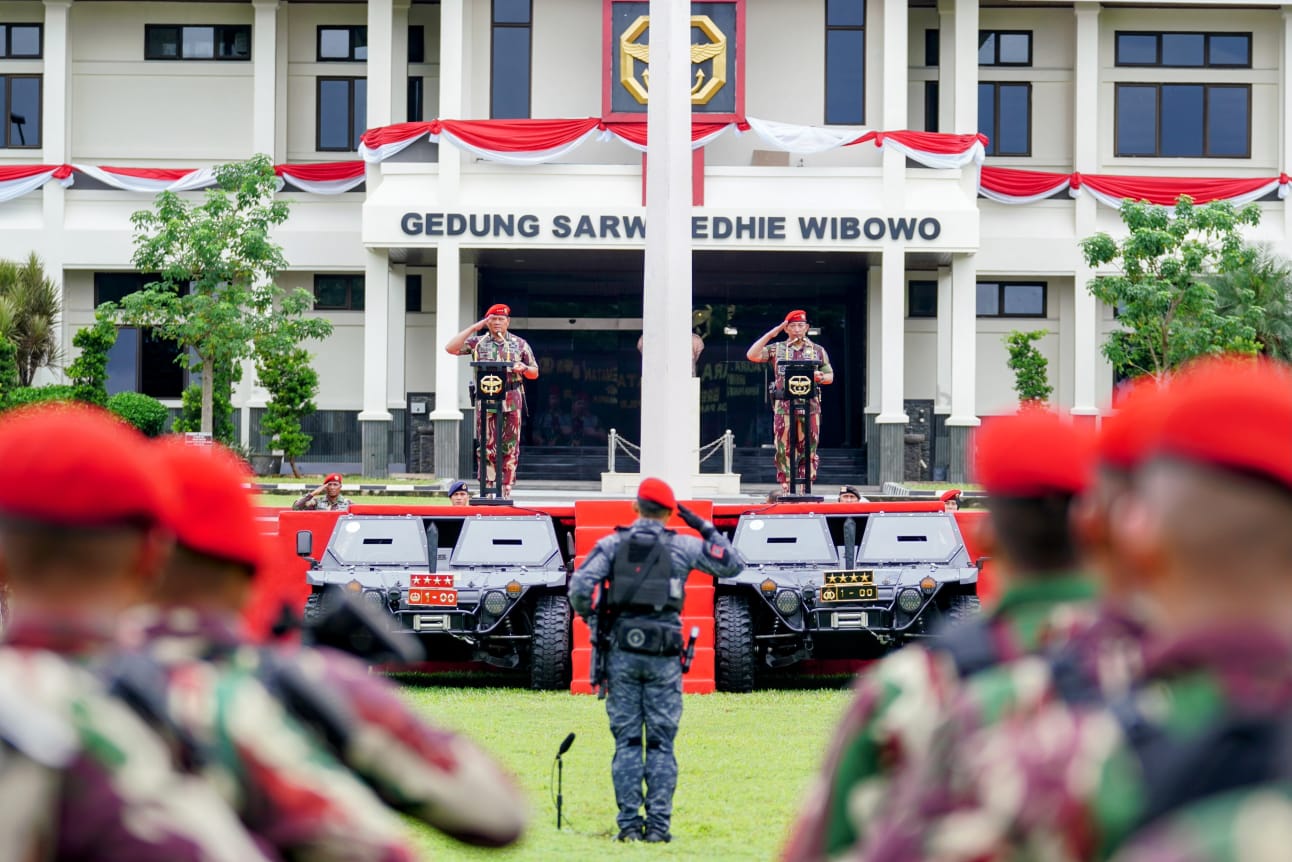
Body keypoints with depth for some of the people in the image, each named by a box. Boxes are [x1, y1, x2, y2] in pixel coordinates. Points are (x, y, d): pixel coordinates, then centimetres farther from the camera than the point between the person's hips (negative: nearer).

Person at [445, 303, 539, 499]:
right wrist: (473, 328, -5)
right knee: (487, 446, -4)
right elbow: (450, 348, -4)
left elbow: (535, 373, 15)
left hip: (512, 401, 1)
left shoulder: (520, 344, 12)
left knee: (510, 446, 0)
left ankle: (506, 491, 4)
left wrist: (523, 368, -9)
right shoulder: (477, 342, 8)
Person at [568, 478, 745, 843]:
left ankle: (628, 824, 2)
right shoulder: (683, 547, 4)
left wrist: (590, 619, 10)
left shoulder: (612, 545, 4)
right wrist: (705, 528, 15)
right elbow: (733, 565, 10)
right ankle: (658, 825, 0)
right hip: (663, 655, -1)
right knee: (661, 744, 4)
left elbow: (579, 586, -7)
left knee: (627, 742, 5)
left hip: (622, 651, 1)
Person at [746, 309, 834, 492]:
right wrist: (770, 334, -3)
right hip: (784, 407, -1)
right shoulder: (776, 349, 10)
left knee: (808, 451, -1)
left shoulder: (817, 350, 13)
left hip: (810, 407, 1)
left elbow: (830, 376, 17)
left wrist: (820, 377, -7)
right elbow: (752, 355, -1)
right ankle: (786, 490, 2)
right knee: (784, 451, -2)